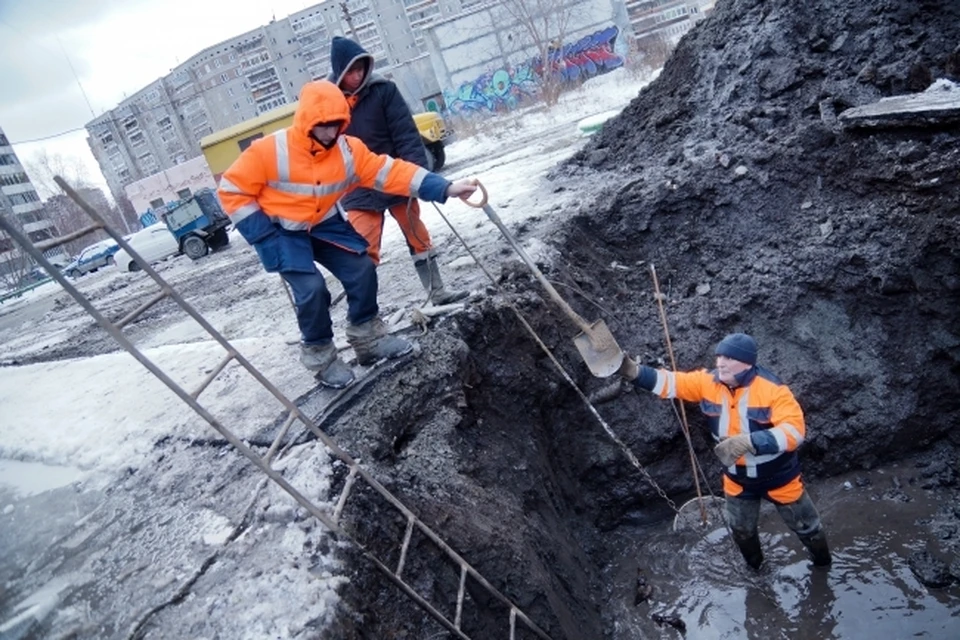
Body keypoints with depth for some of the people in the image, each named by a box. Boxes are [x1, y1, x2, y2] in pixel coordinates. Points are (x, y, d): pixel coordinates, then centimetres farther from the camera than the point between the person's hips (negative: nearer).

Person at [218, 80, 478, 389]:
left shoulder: (347, 149, -12)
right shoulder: (270, 150, -22)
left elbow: (391, 172, -17)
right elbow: (232, 190, -14)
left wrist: (444, 188, -25)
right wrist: (263, 234, -19)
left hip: (325, 225, 5)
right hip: (283, 232, -4)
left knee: (362, 270, -4)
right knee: (311, 288, -20)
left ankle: (369, 339, 17)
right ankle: (321, 356, 3)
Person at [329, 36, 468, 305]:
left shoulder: (383, 89, -8)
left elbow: (406, 133, -12)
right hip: (358, 190, 0)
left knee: (418, 236, 11)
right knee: (363, 250, -3)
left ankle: (436, 291, 26)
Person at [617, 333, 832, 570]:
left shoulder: (772, 389, -31)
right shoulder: (708, 382, -17)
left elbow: (794, 431, -38)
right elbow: (670, 382, -20)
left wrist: (749, 442, -50)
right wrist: (633, 371, -36)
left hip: (778, 477, -4)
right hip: (737, 478, 4)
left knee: (805, 526, 22)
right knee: (741, 530, 26)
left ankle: (823, 563, 54)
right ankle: (755, 568, 58)